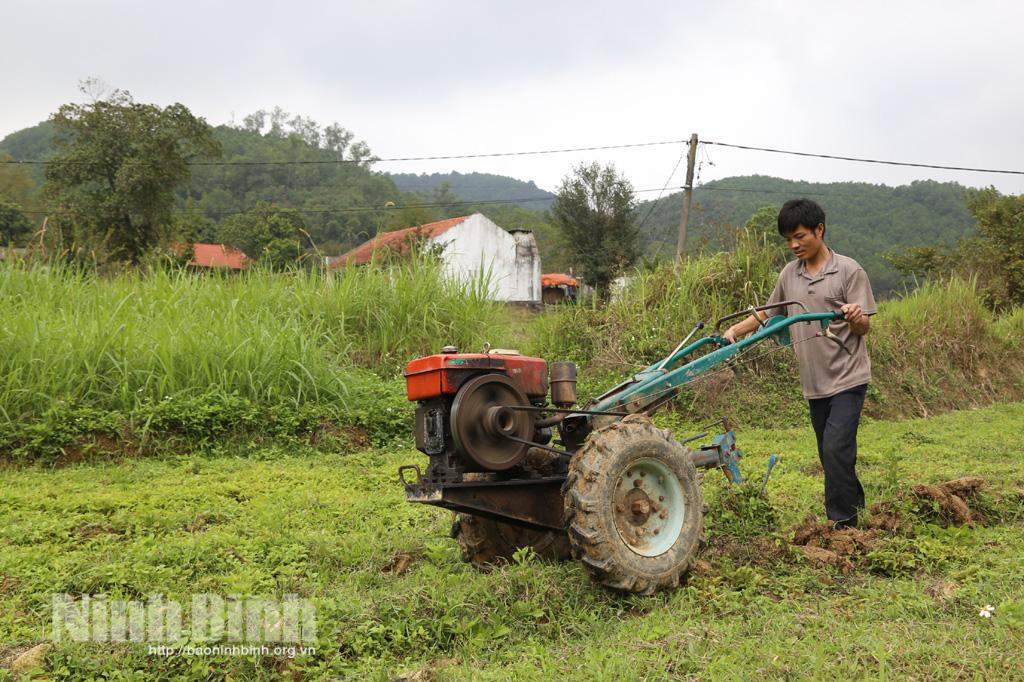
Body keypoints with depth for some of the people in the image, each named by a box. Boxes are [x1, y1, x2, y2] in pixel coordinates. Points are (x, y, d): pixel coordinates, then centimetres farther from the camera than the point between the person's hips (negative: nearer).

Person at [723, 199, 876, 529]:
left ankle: (842, 523, -3)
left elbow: (864, 327, -8)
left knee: (836, 449, -14)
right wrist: (735, 330, 2)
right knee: (829, 454, 12)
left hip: (847, 378, -6)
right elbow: (768, 313, 18)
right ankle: (855, 506, 28)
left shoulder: (848, 271, -7)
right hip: (814, 382, 6)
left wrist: (855, 317, -31)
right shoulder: (789, 274, 8)